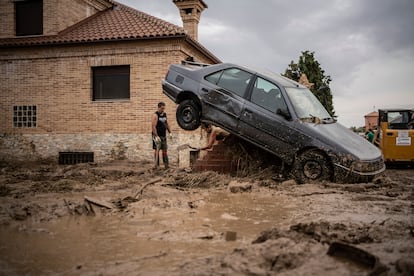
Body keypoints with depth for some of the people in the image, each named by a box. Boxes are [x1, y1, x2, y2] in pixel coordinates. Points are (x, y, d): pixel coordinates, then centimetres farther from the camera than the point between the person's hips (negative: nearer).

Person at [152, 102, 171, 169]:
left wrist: (170, 132, 15)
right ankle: (157, 165, 5)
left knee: (165, 150, 8)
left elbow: (167, 124, 20)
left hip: (164, 135, 7)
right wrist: (156, 136, -26)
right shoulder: (155, 115, -13)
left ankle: (166, 164, 12)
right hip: (157, 135, -7)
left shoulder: (164, 114, 10)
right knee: (157, 150, -1)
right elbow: (153, 127, -20)